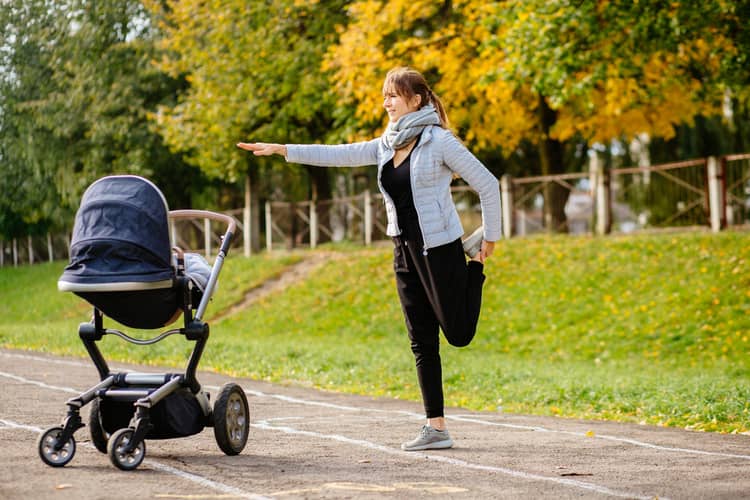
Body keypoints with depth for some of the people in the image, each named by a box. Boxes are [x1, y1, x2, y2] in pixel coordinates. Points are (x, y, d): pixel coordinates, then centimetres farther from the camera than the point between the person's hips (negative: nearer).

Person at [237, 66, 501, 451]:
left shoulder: (439, 142, -11)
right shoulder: (386, 146, 10)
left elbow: (487, 184, -9)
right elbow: (338, 155, 6)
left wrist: (491, 237, -5)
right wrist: (281, 150, -1)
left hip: (439, 248, -7)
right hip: (405, 250, 7)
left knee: (458, 333, 0)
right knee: (421, 340, 5)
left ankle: (474, 264, 25)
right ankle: (436, 427, 7)